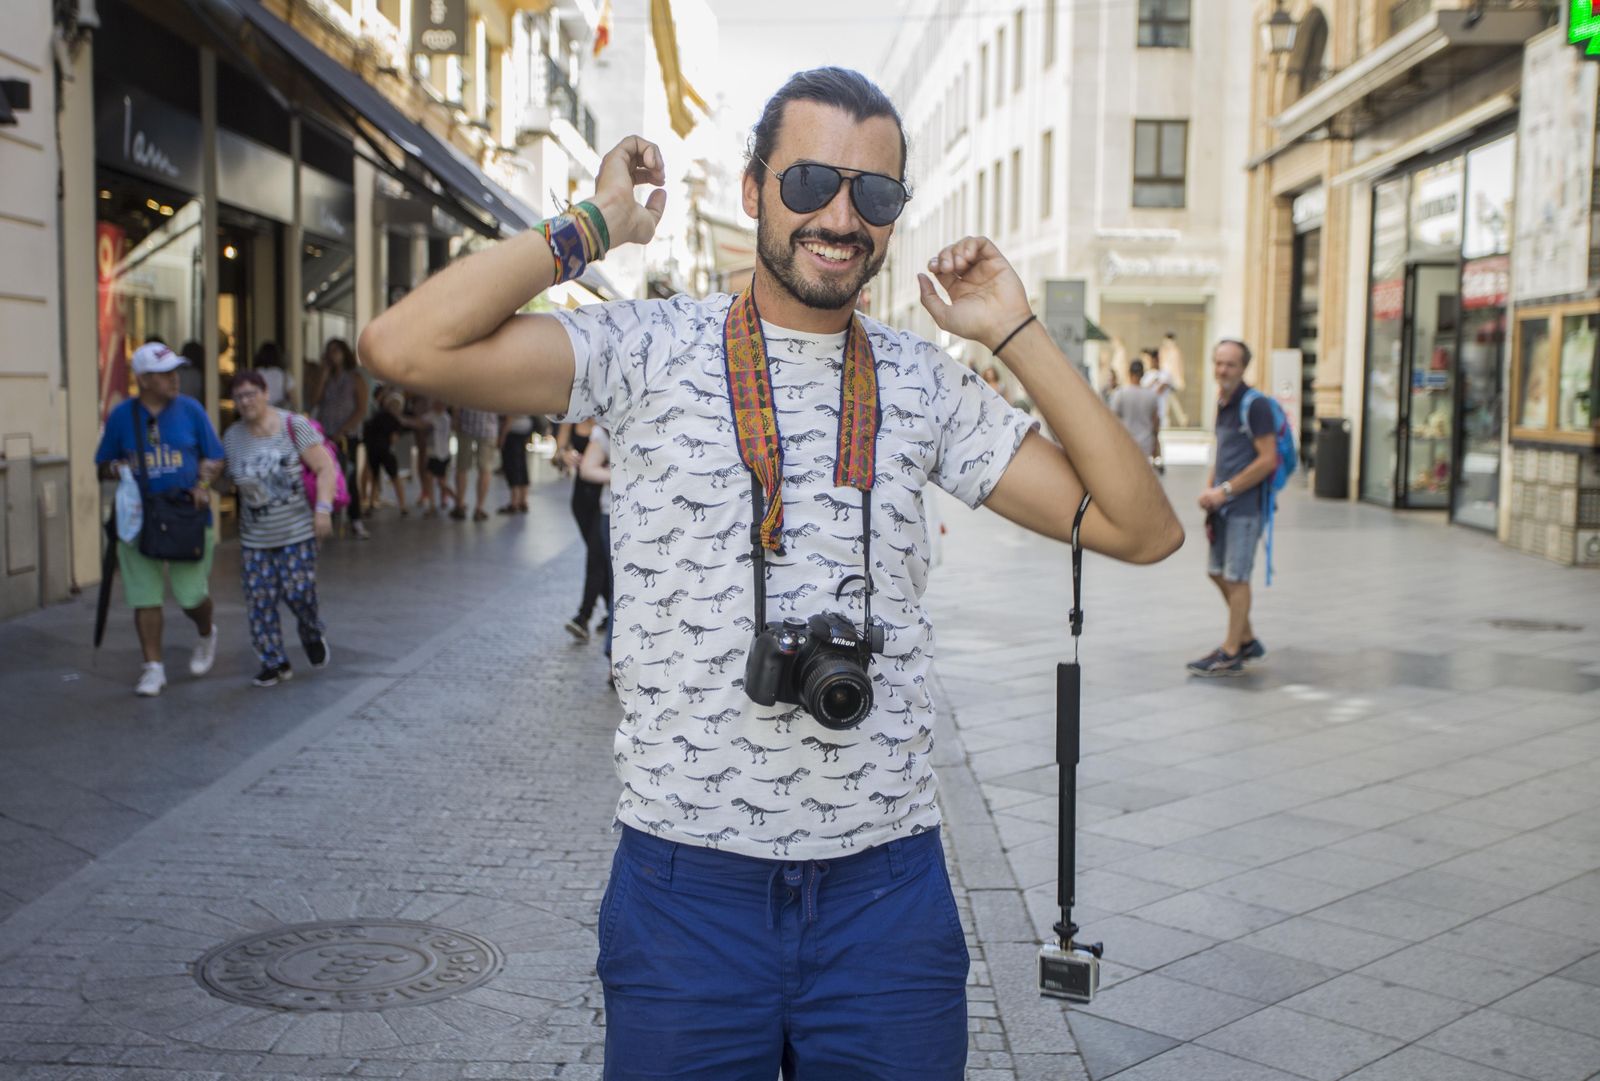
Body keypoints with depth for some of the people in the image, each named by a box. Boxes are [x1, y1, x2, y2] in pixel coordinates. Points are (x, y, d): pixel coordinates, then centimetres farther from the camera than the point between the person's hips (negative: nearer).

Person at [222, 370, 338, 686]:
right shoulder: (232, 437, 5)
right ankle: (275, 663, 14)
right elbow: (226, 478, 17)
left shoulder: (294, 426, -8)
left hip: (296, 531, -4)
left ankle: (313, 635, 26)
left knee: (298, 592, -7)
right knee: (260, 601, 0)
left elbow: (325, 468, -11)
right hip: (255, 538, 4)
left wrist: (323, 508, -20)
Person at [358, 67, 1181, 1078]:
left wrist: (1017, 335, -1)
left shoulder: (928, 384, 5)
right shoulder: (649, 350, -3)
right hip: (688, 888, -2)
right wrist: (596, 224, -7)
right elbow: (403, 346, -16)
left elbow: (1142, 528, 2)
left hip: (887, 889, 3)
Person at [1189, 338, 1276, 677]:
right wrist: (1210, 489, 6)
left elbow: (1268, 460, -18)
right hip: (1224, 502, 9)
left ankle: (1231, 655, 4)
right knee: (1218, 572, 15)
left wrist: (1225, 490, -16)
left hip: (1246, 503, -9)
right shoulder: (1222, 403, 12)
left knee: (1236, 576, -3)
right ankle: (1247, 640, 29)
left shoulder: (1255, 405, -14)